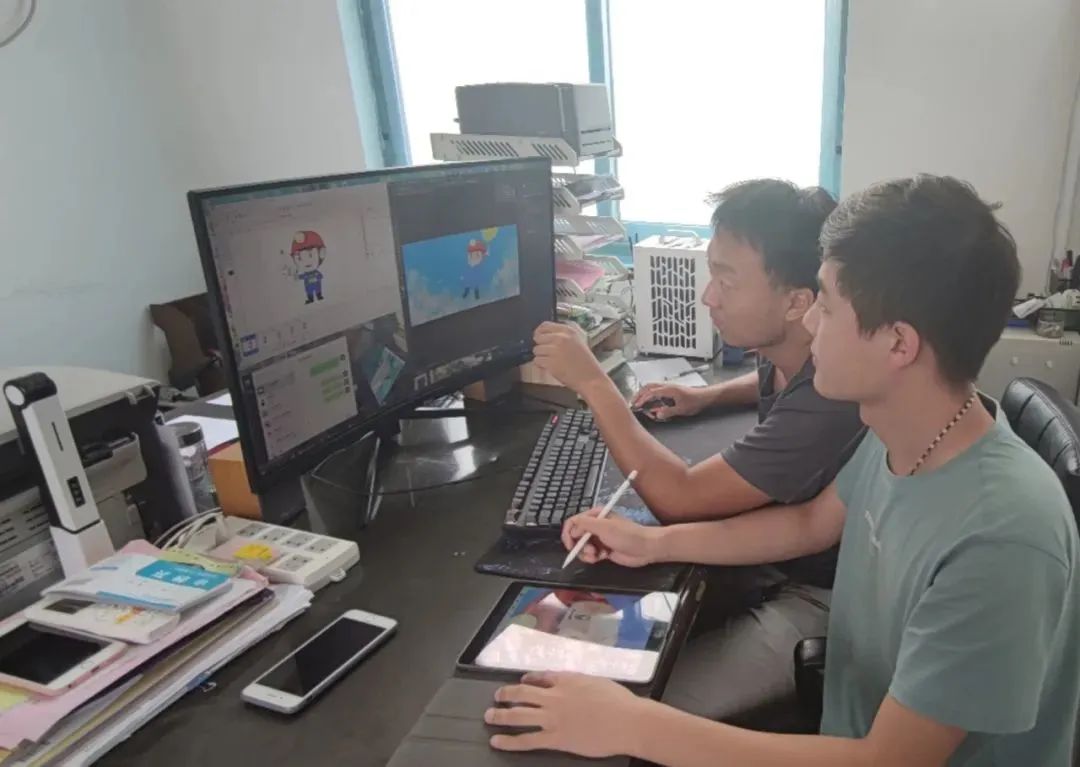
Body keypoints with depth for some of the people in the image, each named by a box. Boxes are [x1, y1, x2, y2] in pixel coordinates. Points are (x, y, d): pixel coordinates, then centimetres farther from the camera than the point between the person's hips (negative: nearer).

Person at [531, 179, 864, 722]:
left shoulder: (834, 393, -33)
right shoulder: (793, 352, -6)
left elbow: (677, 500, -30)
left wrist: (593, 382, -24)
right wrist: (707, 396, 4)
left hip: (824, 597, -8)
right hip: (773, 555, 8)